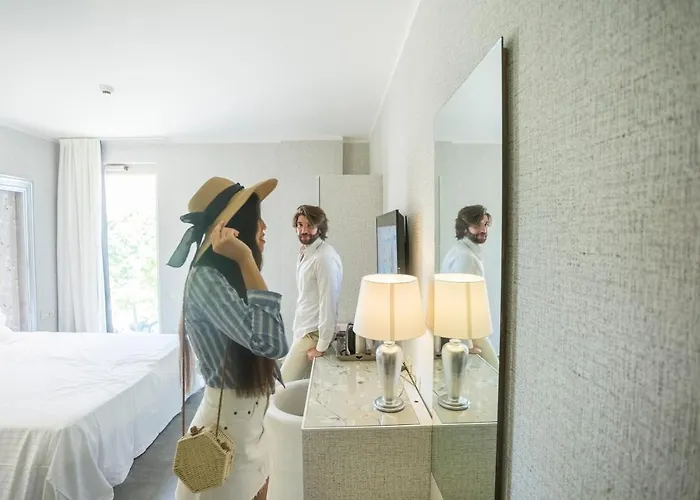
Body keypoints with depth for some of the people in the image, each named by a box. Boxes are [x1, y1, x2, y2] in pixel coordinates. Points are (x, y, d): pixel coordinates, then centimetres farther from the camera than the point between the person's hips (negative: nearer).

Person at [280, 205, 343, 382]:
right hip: (305, 329, 9)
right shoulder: (305, 253, 9)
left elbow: (328, 303, -23)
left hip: (313, 334, -9)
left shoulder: (324, 257, -21)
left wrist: (322, 346, -20)